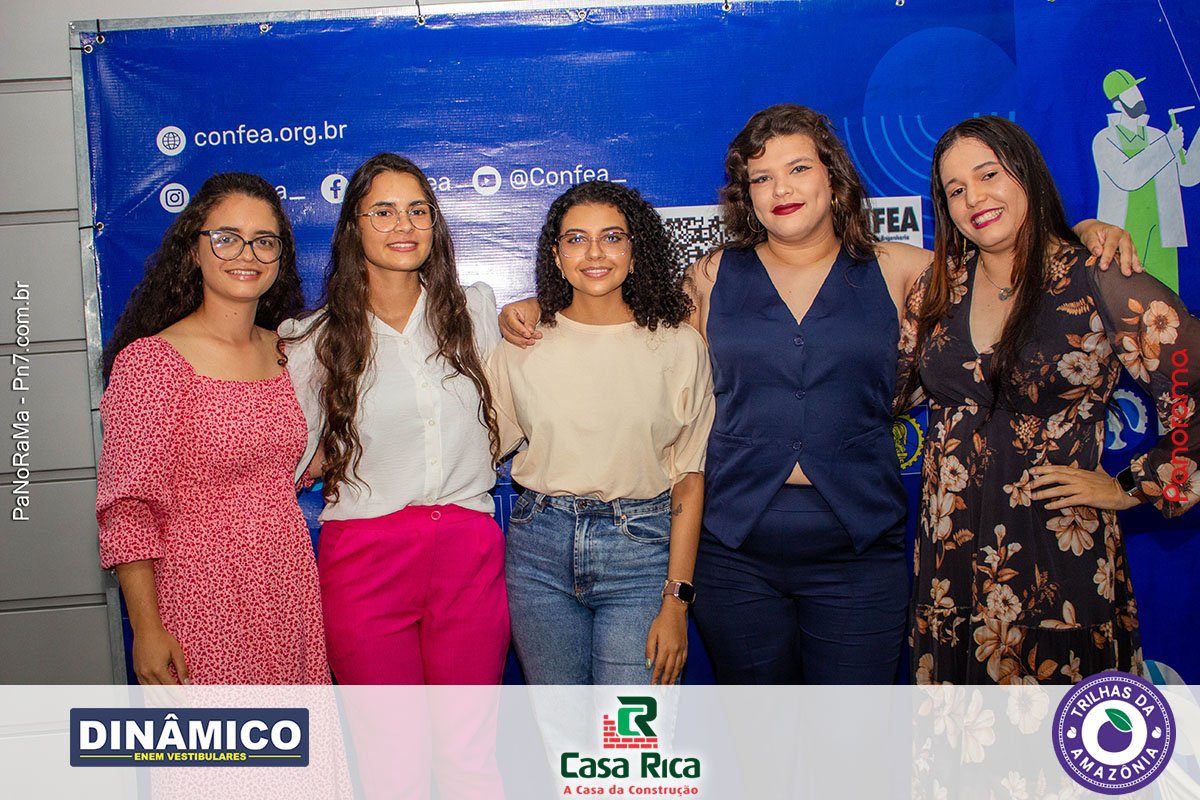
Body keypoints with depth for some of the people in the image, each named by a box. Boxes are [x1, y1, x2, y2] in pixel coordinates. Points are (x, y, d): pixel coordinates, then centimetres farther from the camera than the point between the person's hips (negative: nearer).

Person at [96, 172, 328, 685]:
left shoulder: (284, 353, 6)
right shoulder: (151, 361, -11)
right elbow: (126, 509, -11)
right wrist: (146, 628, -14)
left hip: (291, 586, 5)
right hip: (204, 599, -5)